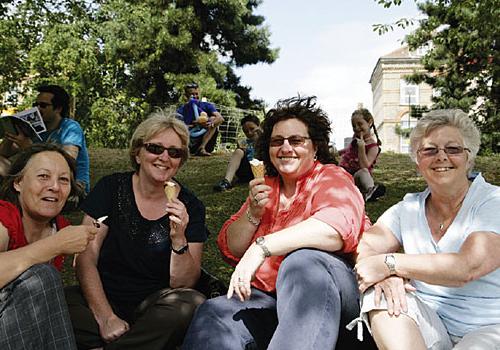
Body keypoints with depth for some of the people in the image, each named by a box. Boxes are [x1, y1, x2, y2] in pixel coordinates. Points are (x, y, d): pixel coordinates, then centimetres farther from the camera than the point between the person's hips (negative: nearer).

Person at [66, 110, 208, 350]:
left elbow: (183, 284, -7)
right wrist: (106, 317, -18)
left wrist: (179, 239, -25)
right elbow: (86, 257, -7)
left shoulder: (190, 207, -4)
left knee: (193, 305, -30)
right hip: (102, 296, 0)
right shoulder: (111, 188, -3)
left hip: (154, 303, 1)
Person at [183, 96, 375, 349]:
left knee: (304, 260, -36)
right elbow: (230, 250, 15)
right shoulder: (266, 188, 18)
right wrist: (253, 212, -3)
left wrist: (262, 246, -28)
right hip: (267, 297, 4)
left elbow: (337, 225, -24)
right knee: (214, 313, -27)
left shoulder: (332, 179, 1)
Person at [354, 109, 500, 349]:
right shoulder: (408, 208, 8)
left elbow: (468, 268, -22)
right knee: (381, 292, -23)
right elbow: (364, 247, -3)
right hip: (427, 324, 4)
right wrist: (385, 274, -26)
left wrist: (389, 263, -23)